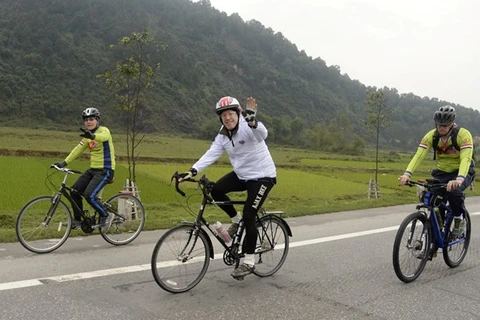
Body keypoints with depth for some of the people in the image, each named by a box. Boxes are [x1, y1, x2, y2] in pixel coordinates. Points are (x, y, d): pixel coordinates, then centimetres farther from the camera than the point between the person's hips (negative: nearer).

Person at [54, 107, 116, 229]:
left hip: (105, 171, -8)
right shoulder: (87, 136, 13)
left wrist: (92, 136, -57)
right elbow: (77, 150, 7)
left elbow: (103, 136, -35)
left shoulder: (104, 130, -11)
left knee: (89, 195, -20)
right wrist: (64, 162, -5)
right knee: (74, 191, 0)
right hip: (93, 169, 8)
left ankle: (105, 216, 1)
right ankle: (78, 219, 16)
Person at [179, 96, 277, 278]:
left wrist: (252, 121, -63)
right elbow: (211, 154, -11)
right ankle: (236, 220, 13)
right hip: (241, 175, 7)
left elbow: (262, 134, -42)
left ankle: (249, 262, 1)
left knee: (249, 215, -12)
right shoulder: (223, 136, 0)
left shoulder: (248, 128, -19)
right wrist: (193, 171, -26)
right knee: (216, 190, -13)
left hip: (262, 176, -7)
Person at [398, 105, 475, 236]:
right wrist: (407, 174, -38)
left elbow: (465, 159, -34)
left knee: (455, 191, -33)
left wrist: (459, 179, -52)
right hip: (442, 173, 4)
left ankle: (459, 219, -6)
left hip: (462, 172, -3)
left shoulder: (463, 135, -22)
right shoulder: (431, 136, -12)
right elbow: (419, 155, -22)